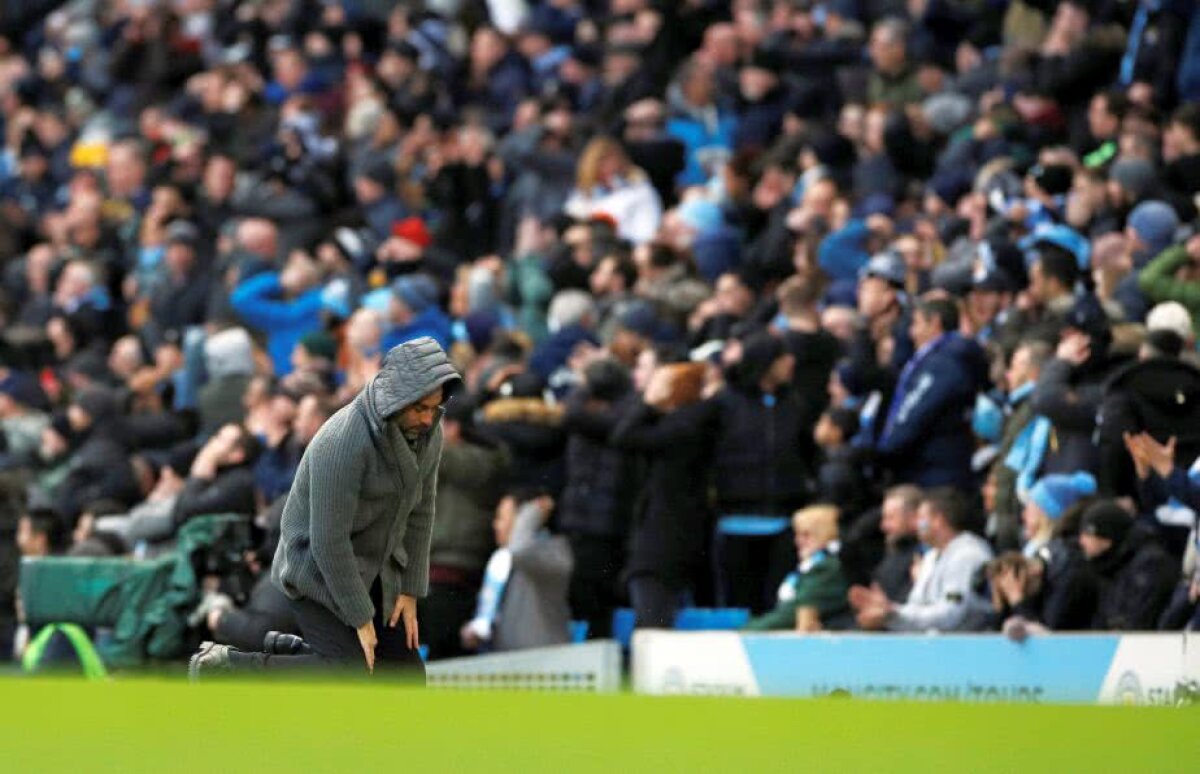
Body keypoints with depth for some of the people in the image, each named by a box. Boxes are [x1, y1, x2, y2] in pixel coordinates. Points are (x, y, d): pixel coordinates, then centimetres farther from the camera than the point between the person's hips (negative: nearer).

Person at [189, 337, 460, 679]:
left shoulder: (427, 432, -8)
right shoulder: (343, 444, -34)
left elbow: (418, 510, 6)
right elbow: (328, 540, -29)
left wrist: (410, 592, 4)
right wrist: (361, 618, -21)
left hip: (365, 570, 8)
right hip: (316, 570, -8)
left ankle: (286, 651, 26)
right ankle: (220, 666, -3)